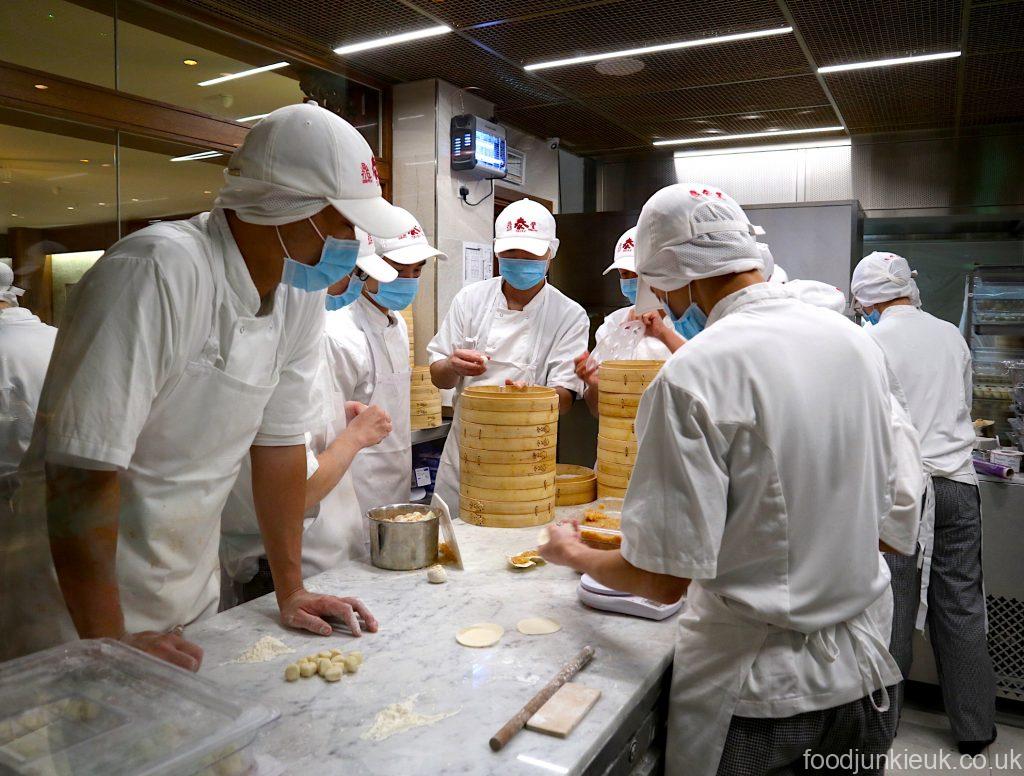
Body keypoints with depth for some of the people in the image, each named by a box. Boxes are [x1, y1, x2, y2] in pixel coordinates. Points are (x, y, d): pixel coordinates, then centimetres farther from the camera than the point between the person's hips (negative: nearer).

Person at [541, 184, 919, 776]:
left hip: (758, 689, -6)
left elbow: (664, 579, -22)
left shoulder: (691, 377, -25)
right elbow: (881, 506, 10)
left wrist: (574, 555, -2)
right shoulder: (858, 342, -2)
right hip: (864, 670, 7)